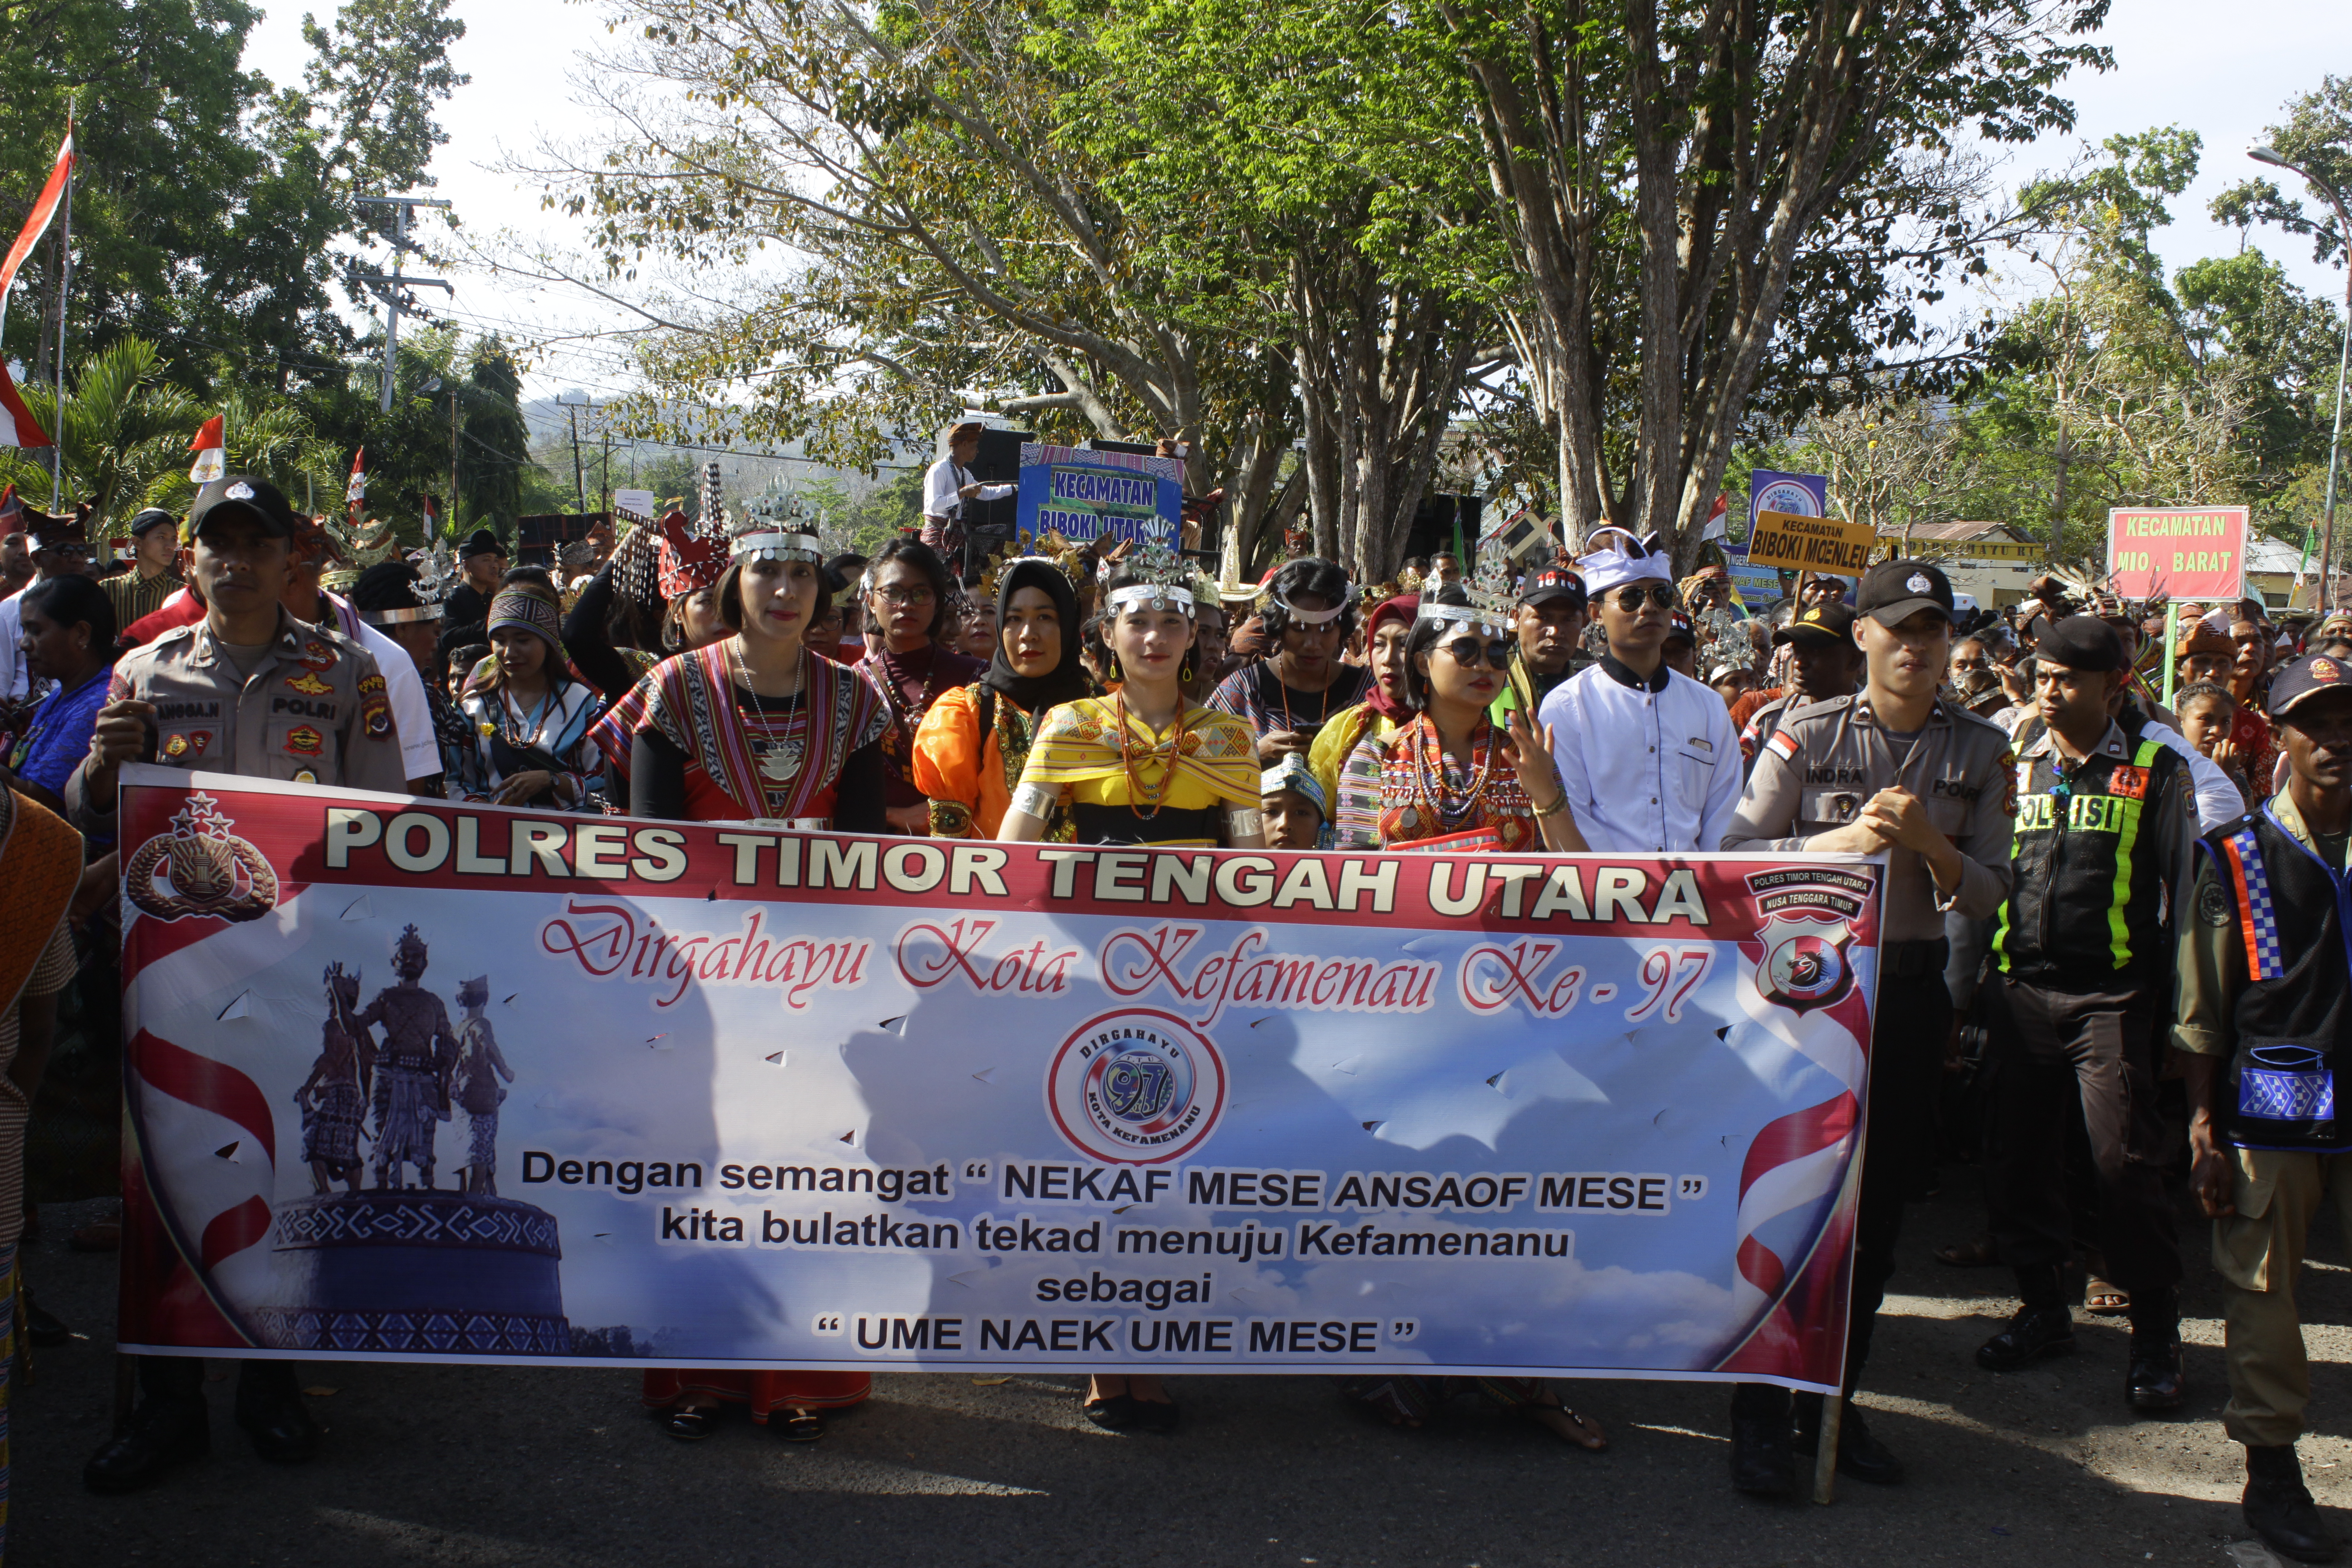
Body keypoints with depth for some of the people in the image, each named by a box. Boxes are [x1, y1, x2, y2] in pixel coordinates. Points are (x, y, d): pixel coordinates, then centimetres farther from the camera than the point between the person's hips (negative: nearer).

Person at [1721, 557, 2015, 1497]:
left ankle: (1833, 1403, 22)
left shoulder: (1980, 752, 5)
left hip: (1911, 988, 3)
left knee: (1877, 1208, 8)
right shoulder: (1808, 735, -3)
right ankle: (1760, 1411, 7)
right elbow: (1739, 854, -6)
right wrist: (1845, 840, -18)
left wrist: (1928, 841, -16)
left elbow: (1988, 894, 2)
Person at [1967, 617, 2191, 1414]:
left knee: (2125, 1160, -8)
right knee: (2017, 1156, 7)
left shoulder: (2157, 772, 3)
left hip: (2113, 996, -4)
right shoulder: (2016, 769, 13)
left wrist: (2176, 1003, -5)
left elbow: (2182, 893, 1)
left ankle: (2155, 1328, 7)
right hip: (2019, 991, 4)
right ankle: (2042, 1307, 23)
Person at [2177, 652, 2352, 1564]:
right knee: (2263, 1293, 4)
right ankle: (2271, 1468, 17)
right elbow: (2200, 1011, 3)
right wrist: (2202, 1128, -2)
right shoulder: (2236, 859, 3)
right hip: (2269, 1114, -2)